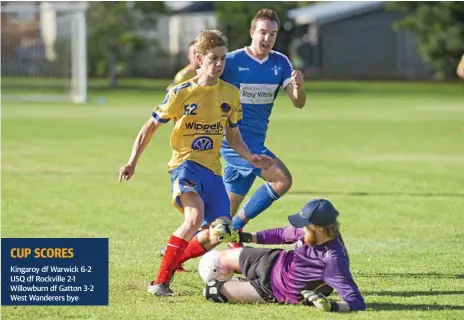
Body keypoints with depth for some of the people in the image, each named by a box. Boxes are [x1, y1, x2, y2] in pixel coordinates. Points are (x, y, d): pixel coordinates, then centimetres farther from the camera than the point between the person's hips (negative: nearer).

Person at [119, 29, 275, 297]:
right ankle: (161, 282, -25)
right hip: (185, 164, -6)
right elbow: (151, 126, 3)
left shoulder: (231, 94, 6)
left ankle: (172, 260, 27)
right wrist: (133, 162, -2)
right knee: (195, 217, -30)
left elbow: (233, 135, 17)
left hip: (213, 169, 6)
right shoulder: (181, 93, -6)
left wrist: (250, 157, 0)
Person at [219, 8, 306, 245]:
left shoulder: (280, 63, 5)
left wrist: (298, 86, -22)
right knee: (282, 179, -23)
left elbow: (298, 103, -1)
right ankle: (237, 226, -12)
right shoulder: (232, 61, -10)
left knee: (224, 215, 8)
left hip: (255, 143, 6)